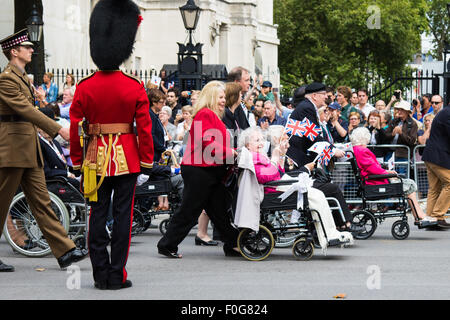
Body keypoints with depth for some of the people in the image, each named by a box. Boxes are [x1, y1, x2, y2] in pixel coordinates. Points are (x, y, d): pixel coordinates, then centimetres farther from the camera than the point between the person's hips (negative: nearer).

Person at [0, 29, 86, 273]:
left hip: (29, 149, 9)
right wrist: (58, 130, -26)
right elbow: (26, 110, -22)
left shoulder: (22, 77, 17)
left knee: (41, 201, 5)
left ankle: (65, 251, 1)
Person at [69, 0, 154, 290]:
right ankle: (117, 275, 4)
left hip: (96, 156, 1)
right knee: (123, 215, 4)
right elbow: (144, 128, -6)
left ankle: (100, 274, 8)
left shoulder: (84, 88, -4)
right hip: (127, 156, -1)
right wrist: (147, 162, 3)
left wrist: (77, 162, 9)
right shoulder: (135, 87, -7)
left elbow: (75, 128, -1)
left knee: (97, 215, 7)